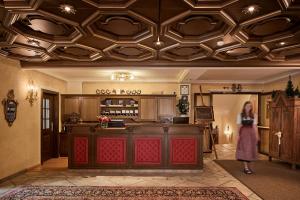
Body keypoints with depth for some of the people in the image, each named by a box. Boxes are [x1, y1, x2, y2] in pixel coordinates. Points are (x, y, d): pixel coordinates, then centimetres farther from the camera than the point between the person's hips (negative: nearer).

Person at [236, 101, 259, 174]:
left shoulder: (254, 115, 7)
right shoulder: (240, 115, 2)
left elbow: (255, 126, 6)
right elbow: (239, 126, 0)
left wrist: (256, 135, 1)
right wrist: (238, 134, -5)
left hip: (251, 133, 3)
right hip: (243, 133, -2)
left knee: (251, 149, 6)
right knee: (244, 150, -3)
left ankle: (249, 166, 20)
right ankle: (246, 167, 1)